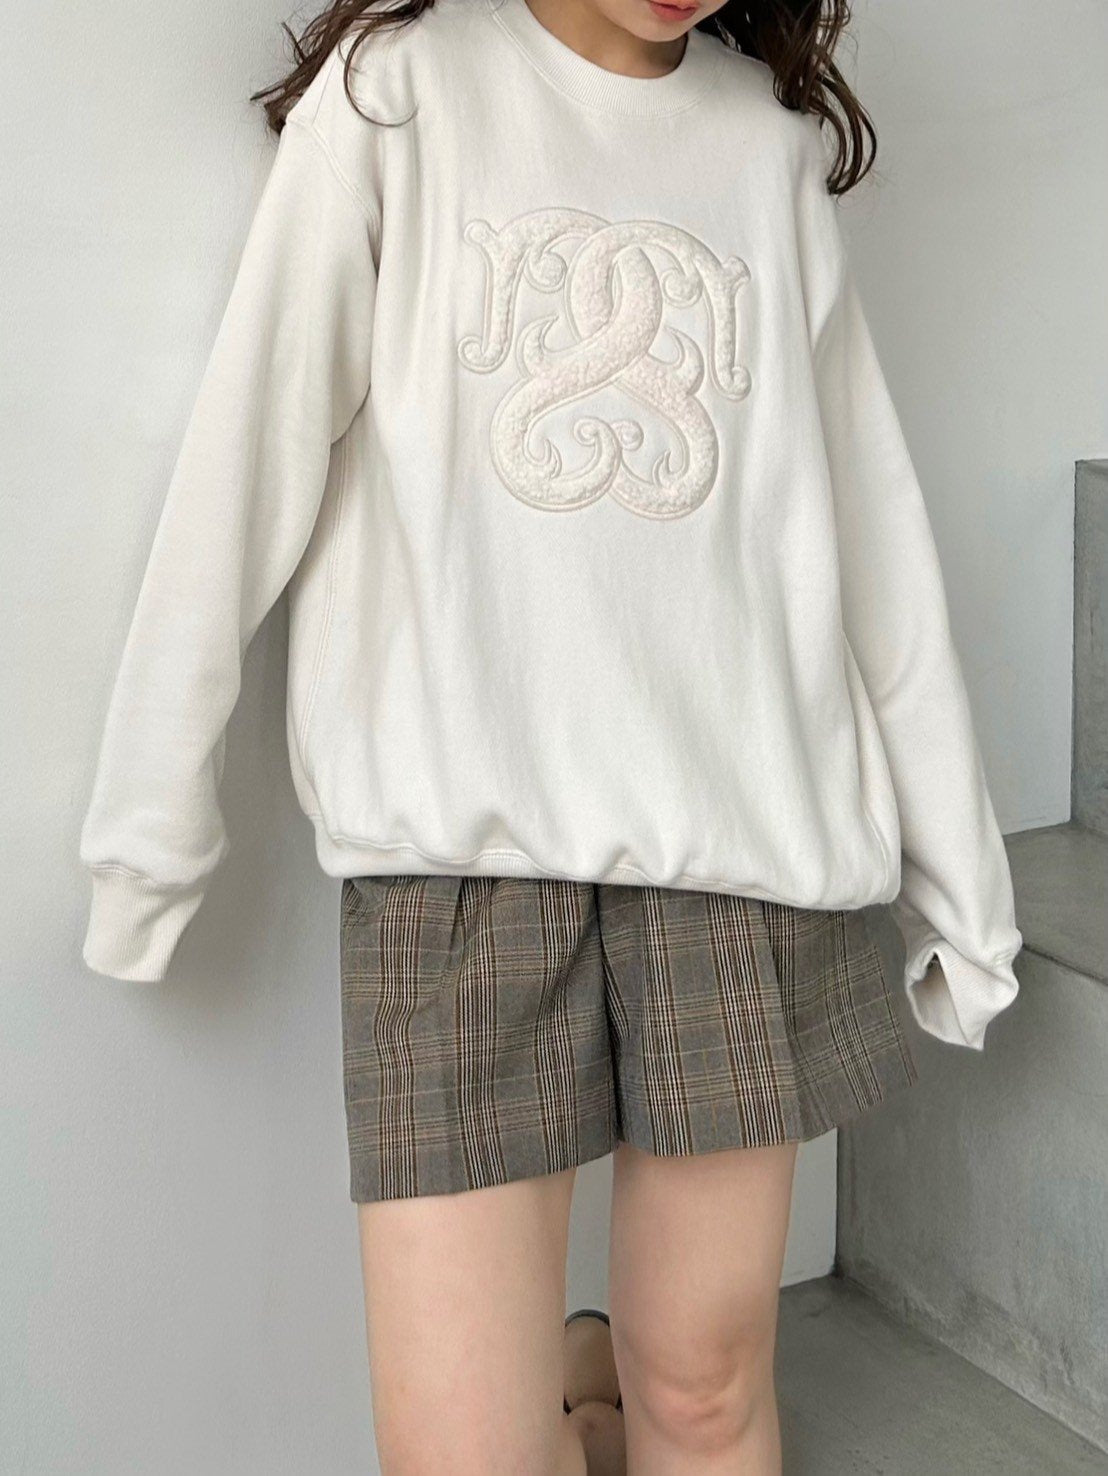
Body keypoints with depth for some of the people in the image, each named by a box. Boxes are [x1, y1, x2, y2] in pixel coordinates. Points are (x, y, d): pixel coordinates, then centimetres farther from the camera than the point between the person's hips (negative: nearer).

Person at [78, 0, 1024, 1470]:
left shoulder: (778, 135, 12)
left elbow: (870, 521, 11)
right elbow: (250, 454, 1)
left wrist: (957, 869, 11)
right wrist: (153, 823, 0)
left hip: (745, 839, 3)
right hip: (460, 841, -2)